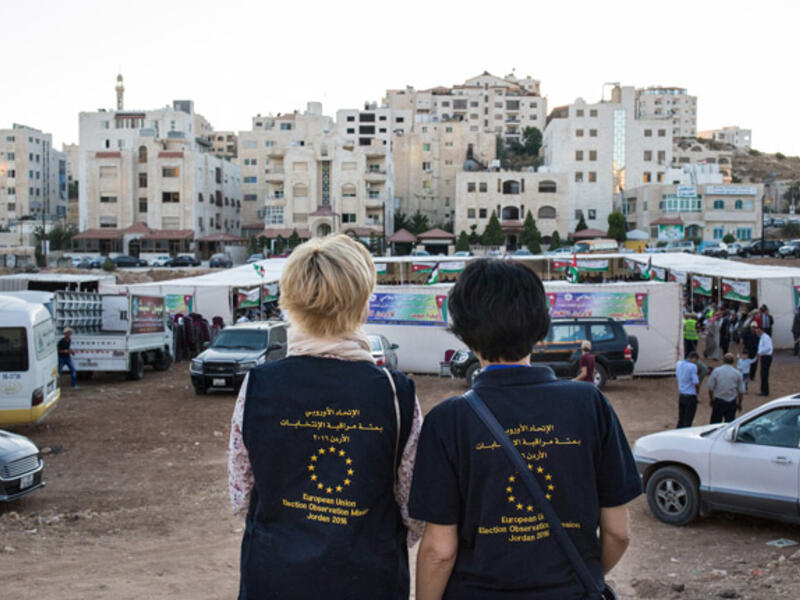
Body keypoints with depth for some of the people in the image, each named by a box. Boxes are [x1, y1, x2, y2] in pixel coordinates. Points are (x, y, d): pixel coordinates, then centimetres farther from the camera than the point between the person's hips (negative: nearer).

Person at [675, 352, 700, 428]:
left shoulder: (678, 364, 3)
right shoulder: (692, 366, -18)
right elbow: (696, 383, -20)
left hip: (681, 395, 6)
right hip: (690, 397, -6)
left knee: (680, 420, 15)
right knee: (687, 422, 2)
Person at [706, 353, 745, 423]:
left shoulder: (716, 371, -6)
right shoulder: (738, 373, -2)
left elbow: (710, 387, -4)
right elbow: (741, 391, 2)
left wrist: (711, 399, 10)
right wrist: (739, 403, 15)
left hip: (718, 401, -1)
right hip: (732, 402, 1)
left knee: (715, 423, 7)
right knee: (729, 423, 6)